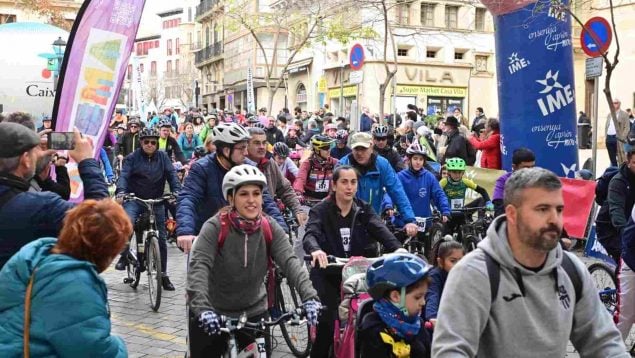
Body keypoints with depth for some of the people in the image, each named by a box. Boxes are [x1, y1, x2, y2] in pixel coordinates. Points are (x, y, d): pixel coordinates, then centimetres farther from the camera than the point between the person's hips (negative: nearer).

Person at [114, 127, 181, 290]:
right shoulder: (133, 157, -2)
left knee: (161, 238, 4)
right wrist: (121, 192, -32)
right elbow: (124, 175, -13)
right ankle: (124, 256, -8)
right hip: (134, 199, -2)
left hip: (156, 201, 2)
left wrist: (176, 191, -24)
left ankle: (163, 275, 16)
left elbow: (172, 174, -6)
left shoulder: (162, 157, 3)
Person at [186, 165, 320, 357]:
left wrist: (309, 296, -35)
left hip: (253, 313, 2)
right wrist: (202, 308, -42)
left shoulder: (269, 228, -8)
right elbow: (198, 266, -27)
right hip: (213, 315, -2)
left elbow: (290, 261, -19)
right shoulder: (215, 227, -17)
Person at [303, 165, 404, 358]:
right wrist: (315, 249, -48)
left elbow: (381, 230, -14)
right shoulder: (321, 210, -7)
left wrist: (398, 249, -34)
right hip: (328, 273, -3)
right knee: (330, 320, -13)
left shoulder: (363, 209, 2)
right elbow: (310, 234, -24)